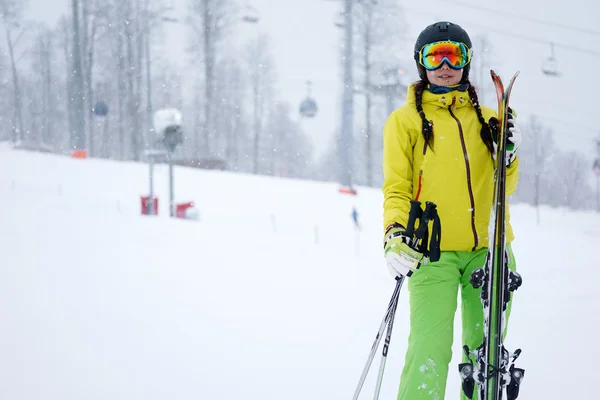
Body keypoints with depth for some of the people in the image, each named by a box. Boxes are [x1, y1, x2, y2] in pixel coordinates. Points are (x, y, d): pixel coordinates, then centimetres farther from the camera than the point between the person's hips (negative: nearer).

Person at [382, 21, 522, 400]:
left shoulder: (486, 119, 16)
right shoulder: (405, 120, 8)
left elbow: (503, 187, 17)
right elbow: (397, 188, 3)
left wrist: (509, 152, -3)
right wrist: (396, 234, -14)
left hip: (488, 248, 4)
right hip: (433, 251, -4)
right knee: (430, 348, -16)